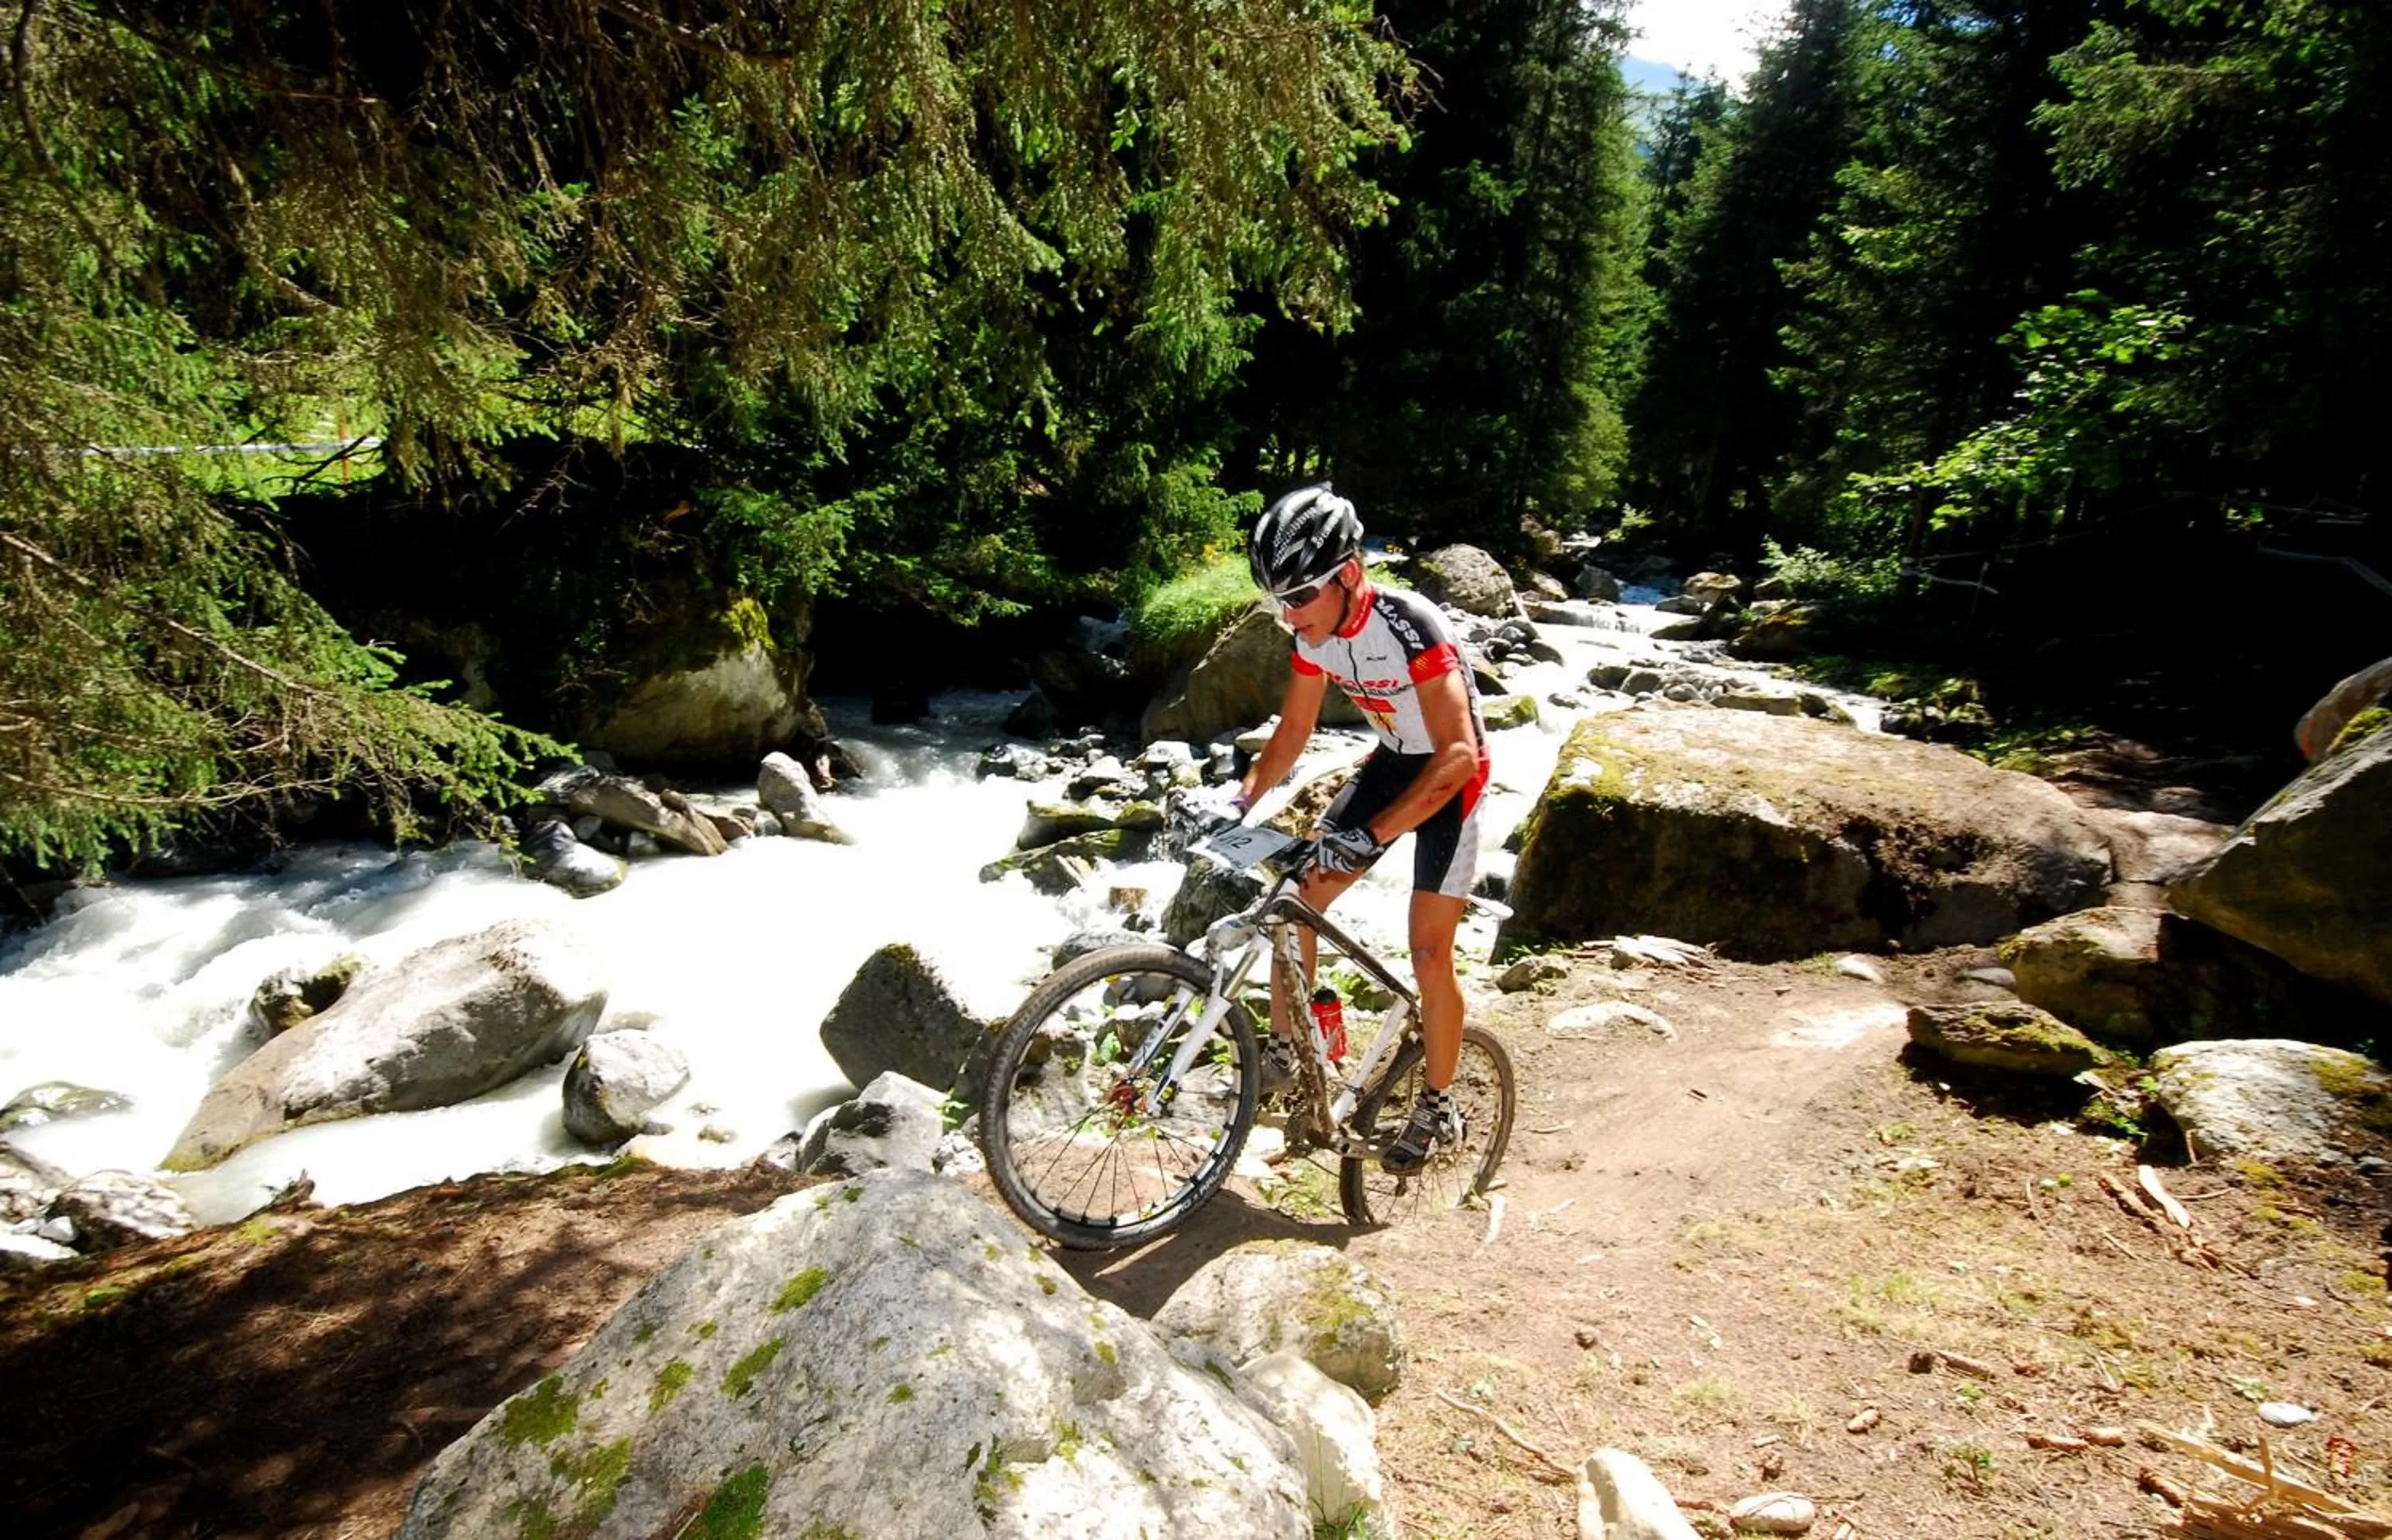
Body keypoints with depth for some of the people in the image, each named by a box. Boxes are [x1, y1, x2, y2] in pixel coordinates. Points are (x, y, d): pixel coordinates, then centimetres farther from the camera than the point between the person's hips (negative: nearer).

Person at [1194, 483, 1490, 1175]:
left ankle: (1438, 1108, 16)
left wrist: (1370, 836, -44)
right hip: (1391, 760, 7)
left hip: (1450, 774, -6)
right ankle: (1284, 1047, 17)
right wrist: (1241, 798, -14)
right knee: (1295, 899, -1)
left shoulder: (1410, 625, -33)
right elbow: (1293, 732, 2)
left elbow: (1459, 754, -37)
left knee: (1429, 957, -6)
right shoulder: (1314, 632, -11)